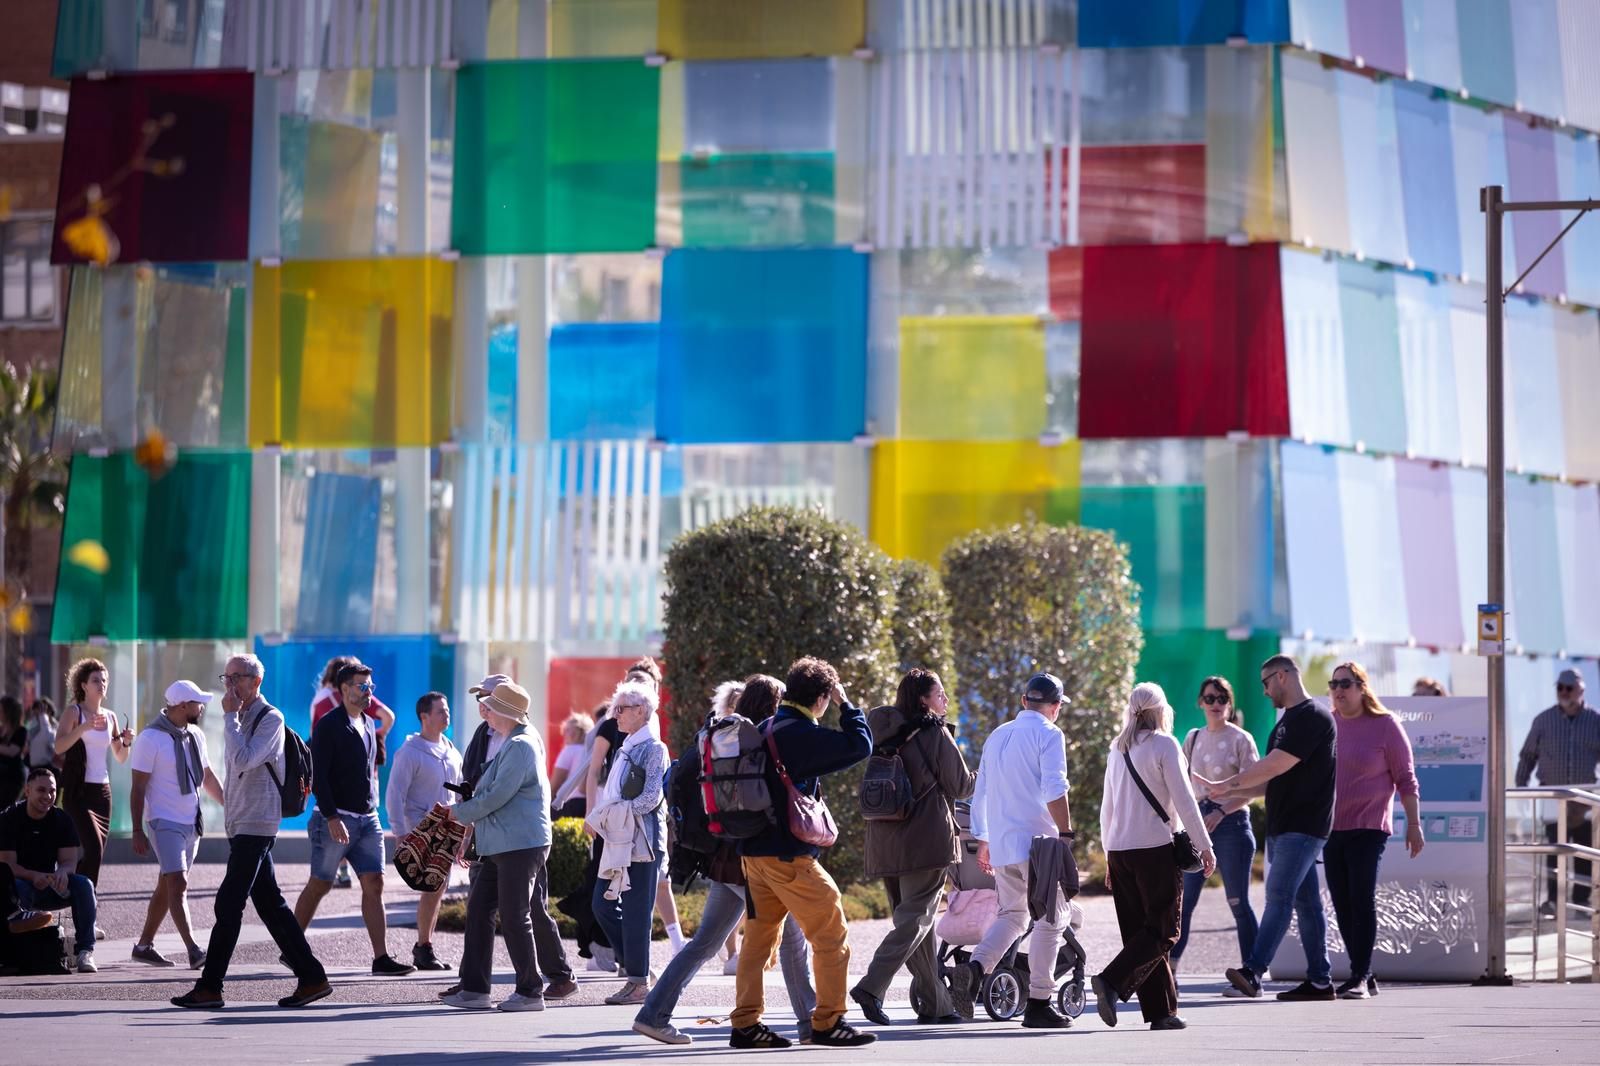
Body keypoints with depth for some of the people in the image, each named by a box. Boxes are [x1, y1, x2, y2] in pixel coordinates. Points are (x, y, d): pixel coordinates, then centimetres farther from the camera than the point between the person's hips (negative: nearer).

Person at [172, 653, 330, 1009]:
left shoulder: (270, 718, -10)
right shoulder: (241, 718, 18)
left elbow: (244, 760, -24)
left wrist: (230, 717, -17)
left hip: (256, 824, -10)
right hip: (240, 825, 10)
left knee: (228, 905, -11)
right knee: (271, 904, 9)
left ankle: (209, 988, -10)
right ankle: (312, 977, 12)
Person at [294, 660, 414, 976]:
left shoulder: (367, 725, 14)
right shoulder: (329, 725, -9)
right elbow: (318, 776, -15)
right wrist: (331, 817, -22)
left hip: (367, 819, 6)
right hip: (337, 818, -6)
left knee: (374, 884, -3)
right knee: (319, 885, 2)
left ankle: (382, 958, -7)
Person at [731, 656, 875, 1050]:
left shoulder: (764, 730, 12)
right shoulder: (805, 735, -14)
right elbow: (860, 745, -14)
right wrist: (846, 704, -1)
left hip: (754, 851, 8)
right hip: (790, 854, -8)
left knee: (758, 939, 11)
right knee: (831, 935, 0)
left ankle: (745, 1024, 9)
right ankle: (828, 1022, 1)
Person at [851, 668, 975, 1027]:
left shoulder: (886, 735, 13)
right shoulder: (934, 732, -7)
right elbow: (959, 785, -3)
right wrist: (984, 774, 18)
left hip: (887, 845, 7)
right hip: (926, 841, -7)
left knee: (913, 919, 12)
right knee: (915, 920, -6)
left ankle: (937, 1004, 14)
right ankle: (871, 987, -21)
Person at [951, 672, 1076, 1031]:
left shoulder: (997, 736, 18)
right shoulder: (1048, 735, -4)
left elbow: (979, 793, 22)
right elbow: (1054, 790, -16)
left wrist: (982, 840, 28)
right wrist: (1065, 834, -14)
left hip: (1001, 842, 7)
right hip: (1037, 840, -7)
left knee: (1010, 915, 16)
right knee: (1049, 919, 0)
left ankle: (974, 968, -10)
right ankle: (1038, 1003, -4)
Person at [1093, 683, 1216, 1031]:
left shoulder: (1118, 748, 13)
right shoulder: (1164, 745, -6)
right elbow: (1184, 801, -9)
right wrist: (1205, 847, -4)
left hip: (1119, 849, 7)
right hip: (1155, 848, -6)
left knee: (1139, 931, 8)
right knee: (1162, 931, -3)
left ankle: (1161, 1012, 5)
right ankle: (1112, 981, -22)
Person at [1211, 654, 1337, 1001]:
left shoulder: (1314, 718, -12)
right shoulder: (1289, 720, 20)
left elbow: (1275, 766, -19)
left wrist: (1228, 785, -13)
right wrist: (1233, 795, 15)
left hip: (1302, 826, -10)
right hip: (1283, 826, 10)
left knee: (1279, 897, -15)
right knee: (1305, 903, 8)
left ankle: (1253, 972, -24)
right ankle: (1319, 981, 9)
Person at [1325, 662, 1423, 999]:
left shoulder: (1385, 726, -3)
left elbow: (1405, 779, -1)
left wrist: (1414, 824, -5)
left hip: (1368, 826, -5)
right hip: (1330, 827, 5)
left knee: (1362, 899, -12)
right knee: (1342, 905, 4)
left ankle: (1360, 977, -13)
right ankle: (1363, 978, 11)